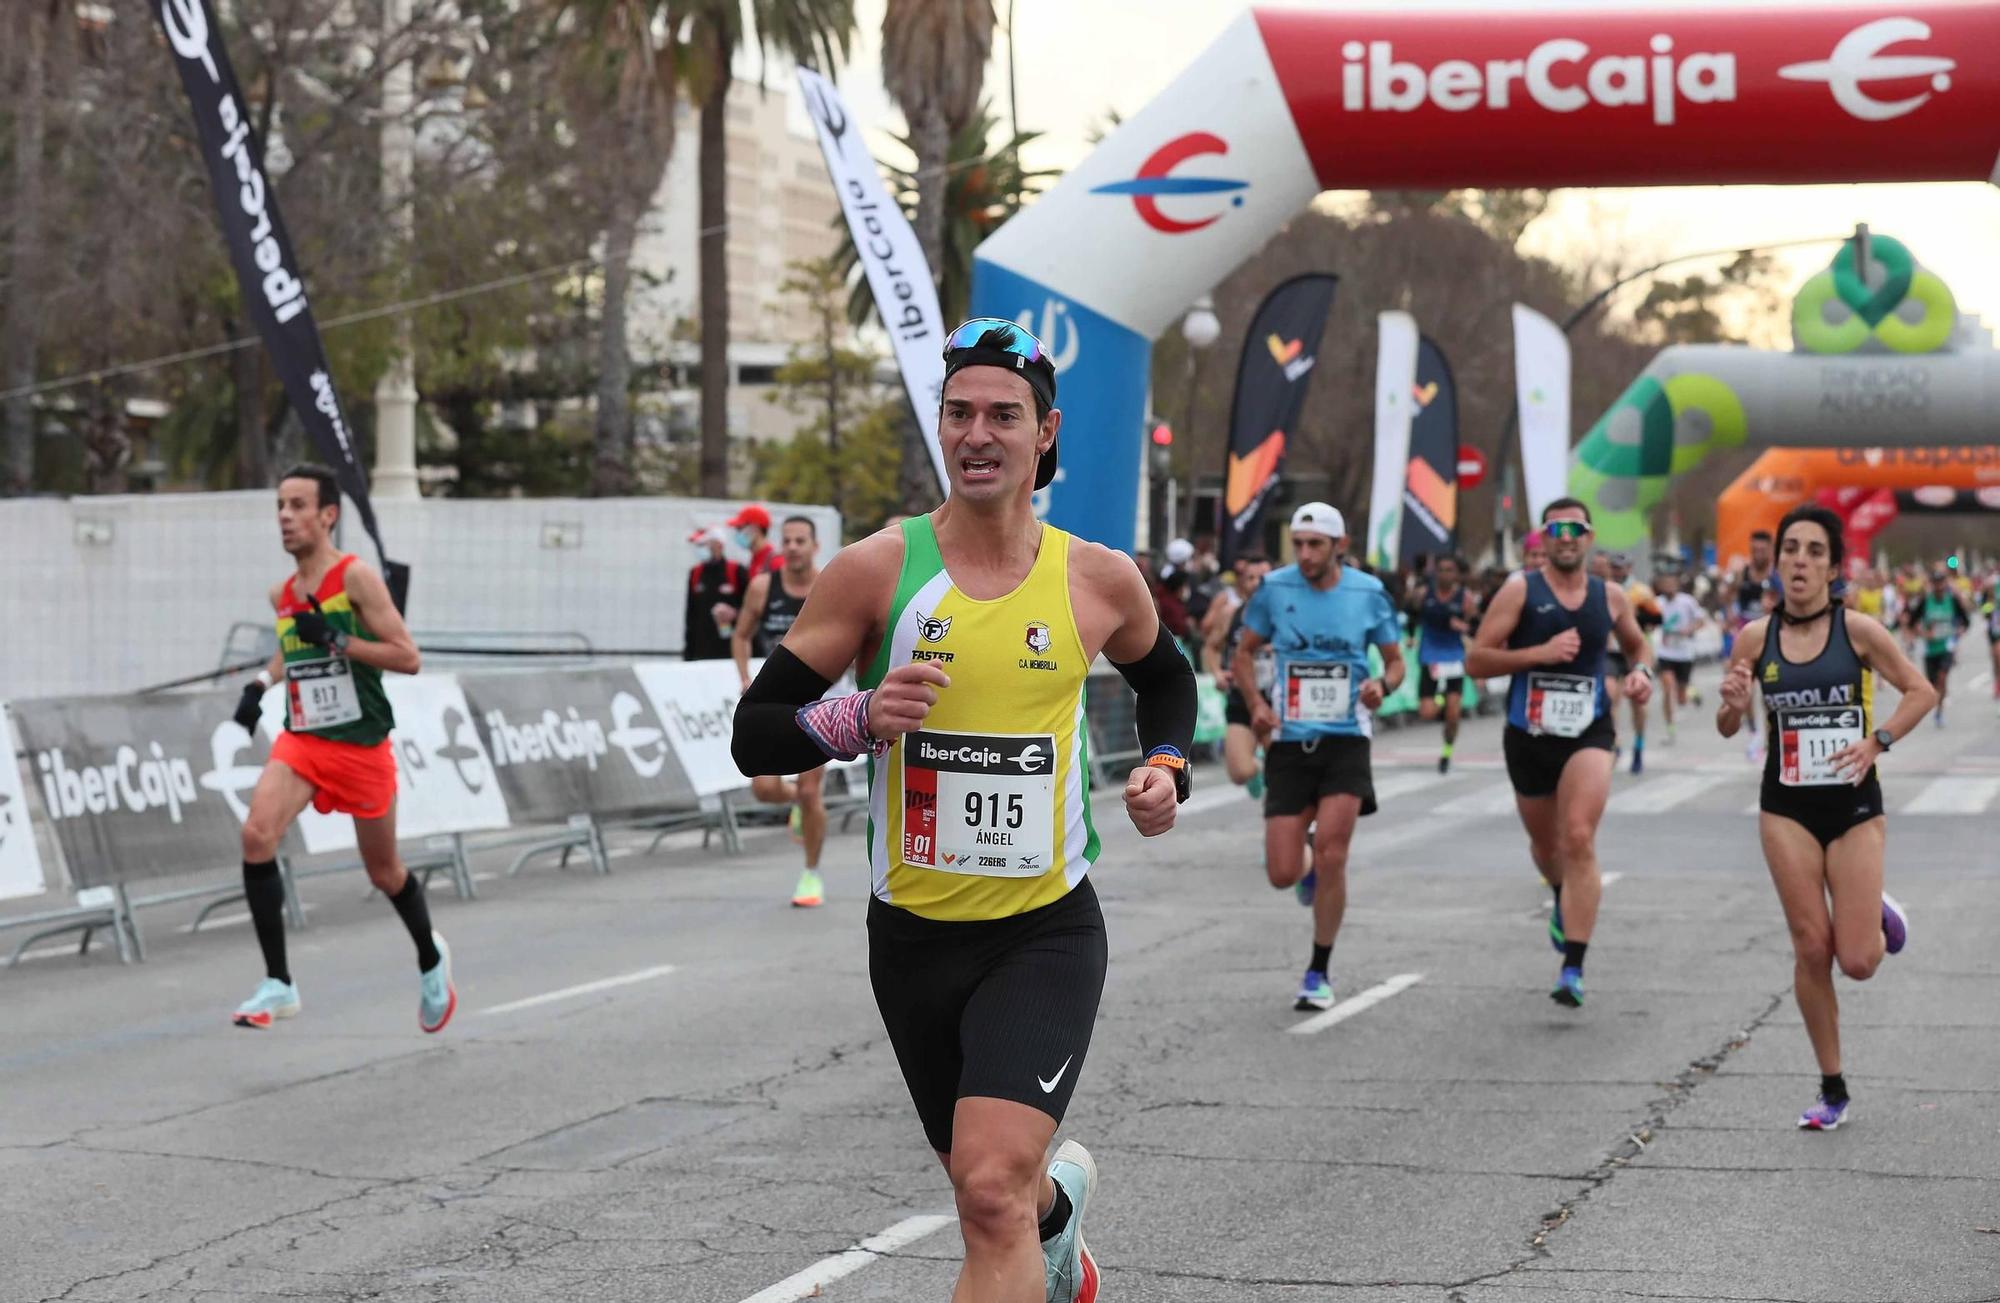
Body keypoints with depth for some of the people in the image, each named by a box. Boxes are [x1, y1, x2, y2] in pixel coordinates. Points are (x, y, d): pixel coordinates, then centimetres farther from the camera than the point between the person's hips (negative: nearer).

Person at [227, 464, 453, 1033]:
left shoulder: (357, 577, -13)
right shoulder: (281, 594, 6)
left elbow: (408, 657, -17)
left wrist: (335, 641, -25)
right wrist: (260, 683, 10)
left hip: (361, 746, -4)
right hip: (301, 739, 4)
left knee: (384, 872, 11)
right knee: (257, 835, -22)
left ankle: (430, 959, 42)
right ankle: (278, 984, -15)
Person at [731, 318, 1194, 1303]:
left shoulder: (1098, 579, -1)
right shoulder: (877, 569, -7)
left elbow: (1164, 675, 23)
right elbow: (753, 736, -6)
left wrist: (1166, 765, 4)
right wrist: (859, 720, -24)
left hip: (1046, 930, -1)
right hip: (914, 935, 1)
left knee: (993, 1189, -21)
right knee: (992, 1187, 20)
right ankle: (1060, 1199, 56)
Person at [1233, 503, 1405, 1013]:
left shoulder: (1369, 592, 0)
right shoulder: (1275, 588, -1)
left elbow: (1395, 660, 10)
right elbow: (1244, 652, 10)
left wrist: (1383, 685, -13)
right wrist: (1256, 704, -7)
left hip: (1345, 740, -1)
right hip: (1288, 742, 1)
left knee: (1331, 855, -14)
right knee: (1282, 874, -3)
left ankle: (1319, 973, 2)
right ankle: (1309, 866, 37)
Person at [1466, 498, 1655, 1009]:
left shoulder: (1610, 596, 5)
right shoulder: (1520, 590, -4)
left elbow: (1638, 645, 24)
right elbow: (1476, 660, -9)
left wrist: (1642, 672, 1)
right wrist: (1541, 652, -19)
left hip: (1589, 734, -1)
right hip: (1529, 736, 1)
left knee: (1579, 840, -19)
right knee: (1546, 845, 18)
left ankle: (1573, 969, -21)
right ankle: (1563, 900, 56)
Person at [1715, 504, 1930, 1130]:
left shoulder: (1857, 629, -8)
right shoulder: (1755, 637, -1)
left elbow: (1920, 692, 2)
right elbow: (1726, 728, 8)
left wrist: (1877, 740, -12)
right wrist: (1732, 705, -14)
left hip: (1854, 804, -1)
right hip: (1786, 807, 2)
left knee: (1857, 961, -6)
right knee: (1811, 949, -1)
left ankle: (1877, 918, 32)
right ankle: (1832, 1090, 13)